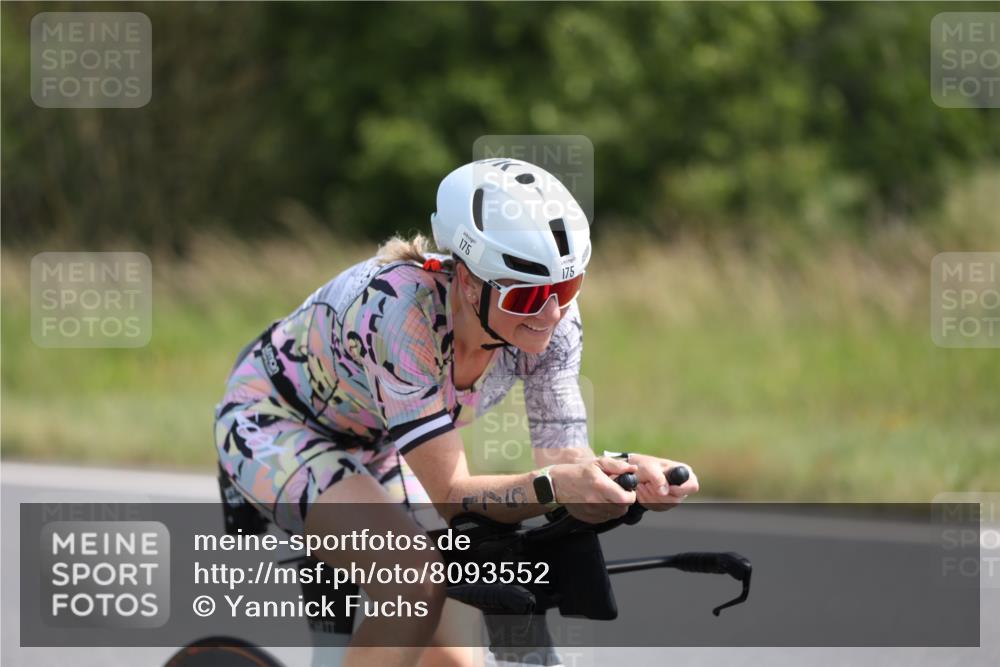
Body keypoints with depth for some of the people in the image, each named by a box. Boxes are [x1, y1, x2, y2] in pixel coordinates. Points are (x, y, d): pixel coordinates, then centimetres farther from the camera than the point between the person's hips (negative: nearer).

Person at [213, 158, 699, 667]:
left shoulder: (551, 317, -23)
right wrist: (552, 488, -54)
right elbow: (450, 495, -37)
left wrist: (631, 474, -43)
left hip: (372, 449, 7)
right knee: (416, 585, -31)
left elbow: (564, 462, -21)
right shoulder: (403, 308, -39)